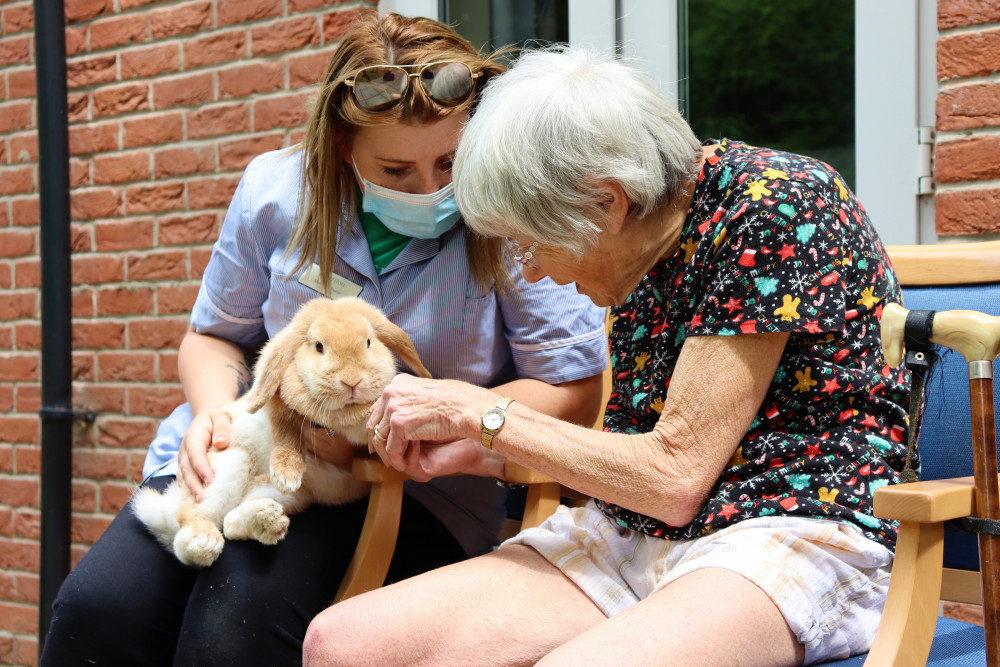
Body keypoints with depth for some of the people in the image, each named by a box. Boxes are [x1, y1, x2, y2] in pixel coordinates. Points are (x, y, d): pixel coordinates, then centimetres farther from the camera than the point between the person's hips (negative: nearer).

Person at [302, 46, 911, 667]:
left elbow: (675, 475, -15)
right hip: (633, 535, 7)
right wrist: (469, 438, 6)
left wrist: (484, 413, -7)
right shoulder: (642, 230, 9)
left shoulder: (774, 205, -14)